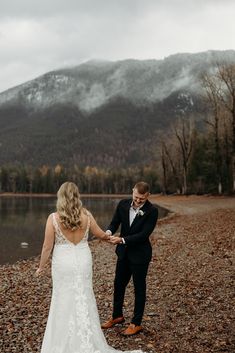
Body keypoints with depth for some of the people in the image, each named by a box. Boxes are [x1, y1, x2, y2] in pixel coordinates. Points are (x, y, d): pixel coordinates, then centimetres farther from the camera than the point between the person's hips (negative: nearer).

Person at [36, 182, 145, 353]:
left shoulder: (53, 218, -15)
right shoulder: (86, 215, -7)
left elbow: (47, 247, -11)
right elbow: (100, 234, 7)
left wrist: (41, 267, 4)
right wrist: (109, 237, 30)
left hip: (63, 263, -3)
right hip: (83, 261, 3)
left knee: (64, 301, 11)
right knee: (83, 299, 17)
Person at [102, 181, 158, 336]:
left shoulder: (152, 211, -20)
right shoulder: (123, 204, -6)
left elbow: (143, 234, -24)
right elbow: (115, 222, 0)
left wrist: (122, 240, -32)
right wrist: (109, 232, -23)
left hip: (140, 254, -5)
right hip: (123, 252, 6)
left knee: (139, 288, 9)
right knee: (119, 284, 18)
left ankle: (136, 323, 23)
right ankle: (117, 316, 39)